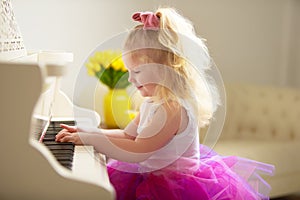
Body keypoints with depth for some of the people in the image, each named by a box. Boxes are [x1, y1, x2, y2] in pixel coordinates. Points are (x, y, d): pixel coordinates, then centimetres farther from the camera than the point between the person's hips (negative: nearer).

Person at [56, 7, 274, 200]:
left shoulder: (173, 109, -24)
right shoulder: (152, 102, 7)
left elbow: (136, 152, -26)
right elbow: (127, 136, 15)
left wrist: (90, 139, -21)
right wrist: (85, 132, 9)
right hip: (153, 176, 10)